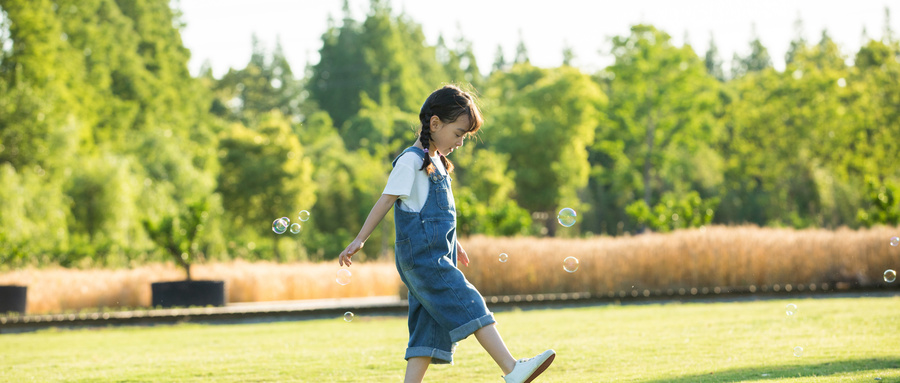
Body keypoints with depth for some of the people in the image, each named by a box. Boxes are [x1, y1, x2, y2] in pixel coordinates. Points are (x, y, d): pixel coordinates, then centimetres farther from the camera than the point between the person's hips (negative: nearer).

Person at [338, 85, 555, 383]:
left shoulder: (435, 161, 20)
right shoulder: (411, 160, -8)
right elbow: (387, 200, -12)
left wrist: (453, 244, 37)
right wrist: (359, 240, -13)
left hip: (436, 257, 10)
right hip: (421, 256, -10)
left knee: (430, 330, 4)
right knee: (469, 306, -16)